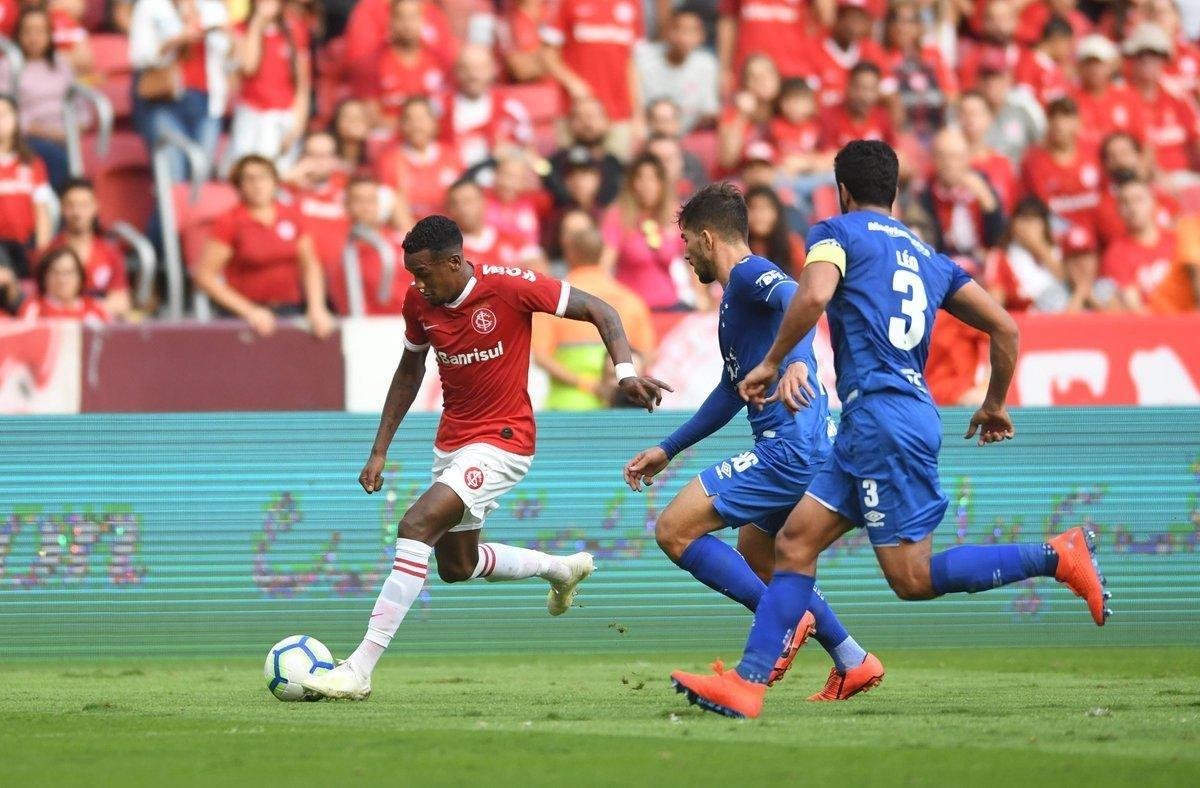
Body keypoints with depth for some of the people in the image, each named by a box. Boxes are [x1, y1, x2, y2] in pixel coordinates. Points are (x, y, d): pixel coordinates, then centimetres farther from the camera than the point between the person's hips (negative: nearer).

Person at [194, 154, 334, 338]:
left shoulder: (292, 217, 8)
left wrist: (316, 308, -1)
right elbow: (205, 276, -7)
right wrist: (249, 311, -12)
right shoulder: (229, 223, -4)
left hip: (290, 310, 3)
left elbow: (310, 266, 13)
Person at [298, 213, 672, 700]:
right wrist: (379, 451, 11)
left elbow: (598, 311, -14)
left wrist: (625, 371, -29)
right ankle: (561, 569, 46)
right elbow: (409, 372, 14)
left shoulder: (509, 287, -20)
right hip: (452, 439, 8)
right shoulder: (419, 302, -3)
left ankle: (359, 670, -27)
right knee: (456, 566, 19)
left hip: (501, 441, -8)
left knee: (416, 527, -25)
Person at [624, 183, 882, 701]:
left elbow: (799, 299, -31)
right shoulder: (733, 295, 24)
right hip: (810, 450, 11)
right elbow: (732, 390, 35)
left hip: (789, 450, -11)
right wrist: (667, 451, 38)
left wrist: (795, 361, -49)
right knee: (754, 564, 26)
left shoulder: (750, 273, -7)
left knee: (675, 531, -11)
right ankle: (852, 664, 24)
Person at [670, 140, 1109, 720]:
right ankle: (747, 683, 0)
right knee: (794, 542, 7)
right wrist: (994, 406, 31)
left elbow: (814, 295, -19)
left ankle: (1058, 556, -12)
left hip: (881, 415, -8)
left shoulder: (838, 232, 3)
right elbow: (1004, 327, 18)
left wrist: (772, 363, -6)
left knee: (913, 578, -8)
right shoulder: (929, 257, 22)